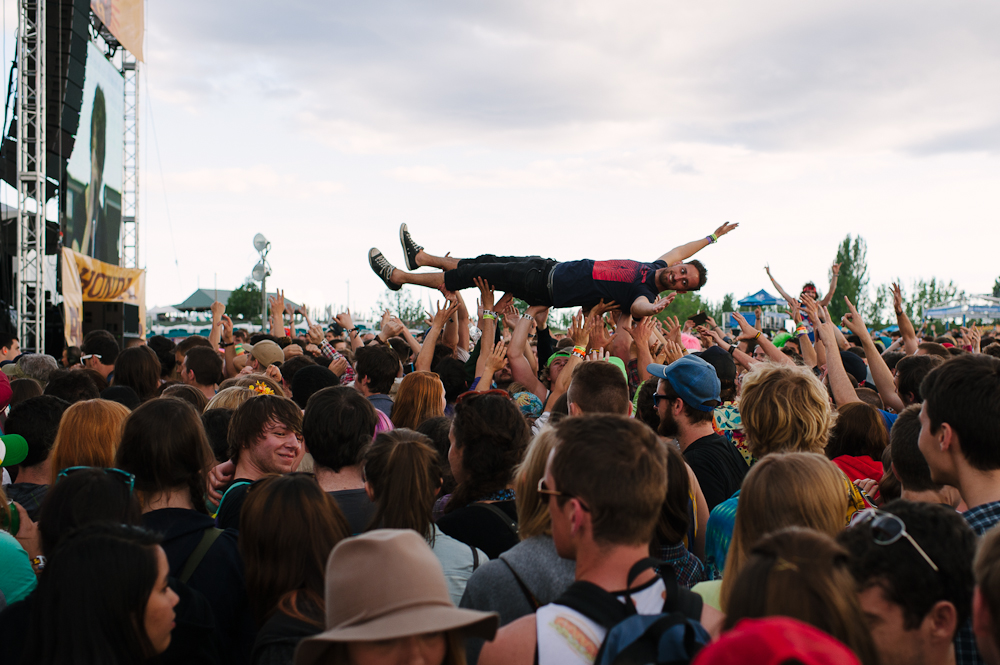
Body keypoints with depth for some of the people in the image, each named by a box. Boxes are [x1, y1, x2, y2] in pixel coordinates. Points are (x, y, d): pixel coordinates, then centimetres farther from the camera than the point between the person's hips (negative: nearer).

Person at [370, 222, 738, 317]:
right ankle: (420, 258, 32)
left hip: (548, 289, -8)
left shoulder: (648, 295, -17)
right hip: (555, 268, 8)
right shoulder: (655, 267, 5)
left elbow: (639, 307, -39)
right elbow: (681, 249, 22)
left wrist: (655, 308, -58)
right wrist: (713, 236, 26)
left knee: (477, 275, -5)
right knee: (488, 262, 13)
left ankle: (399, 276, 6)